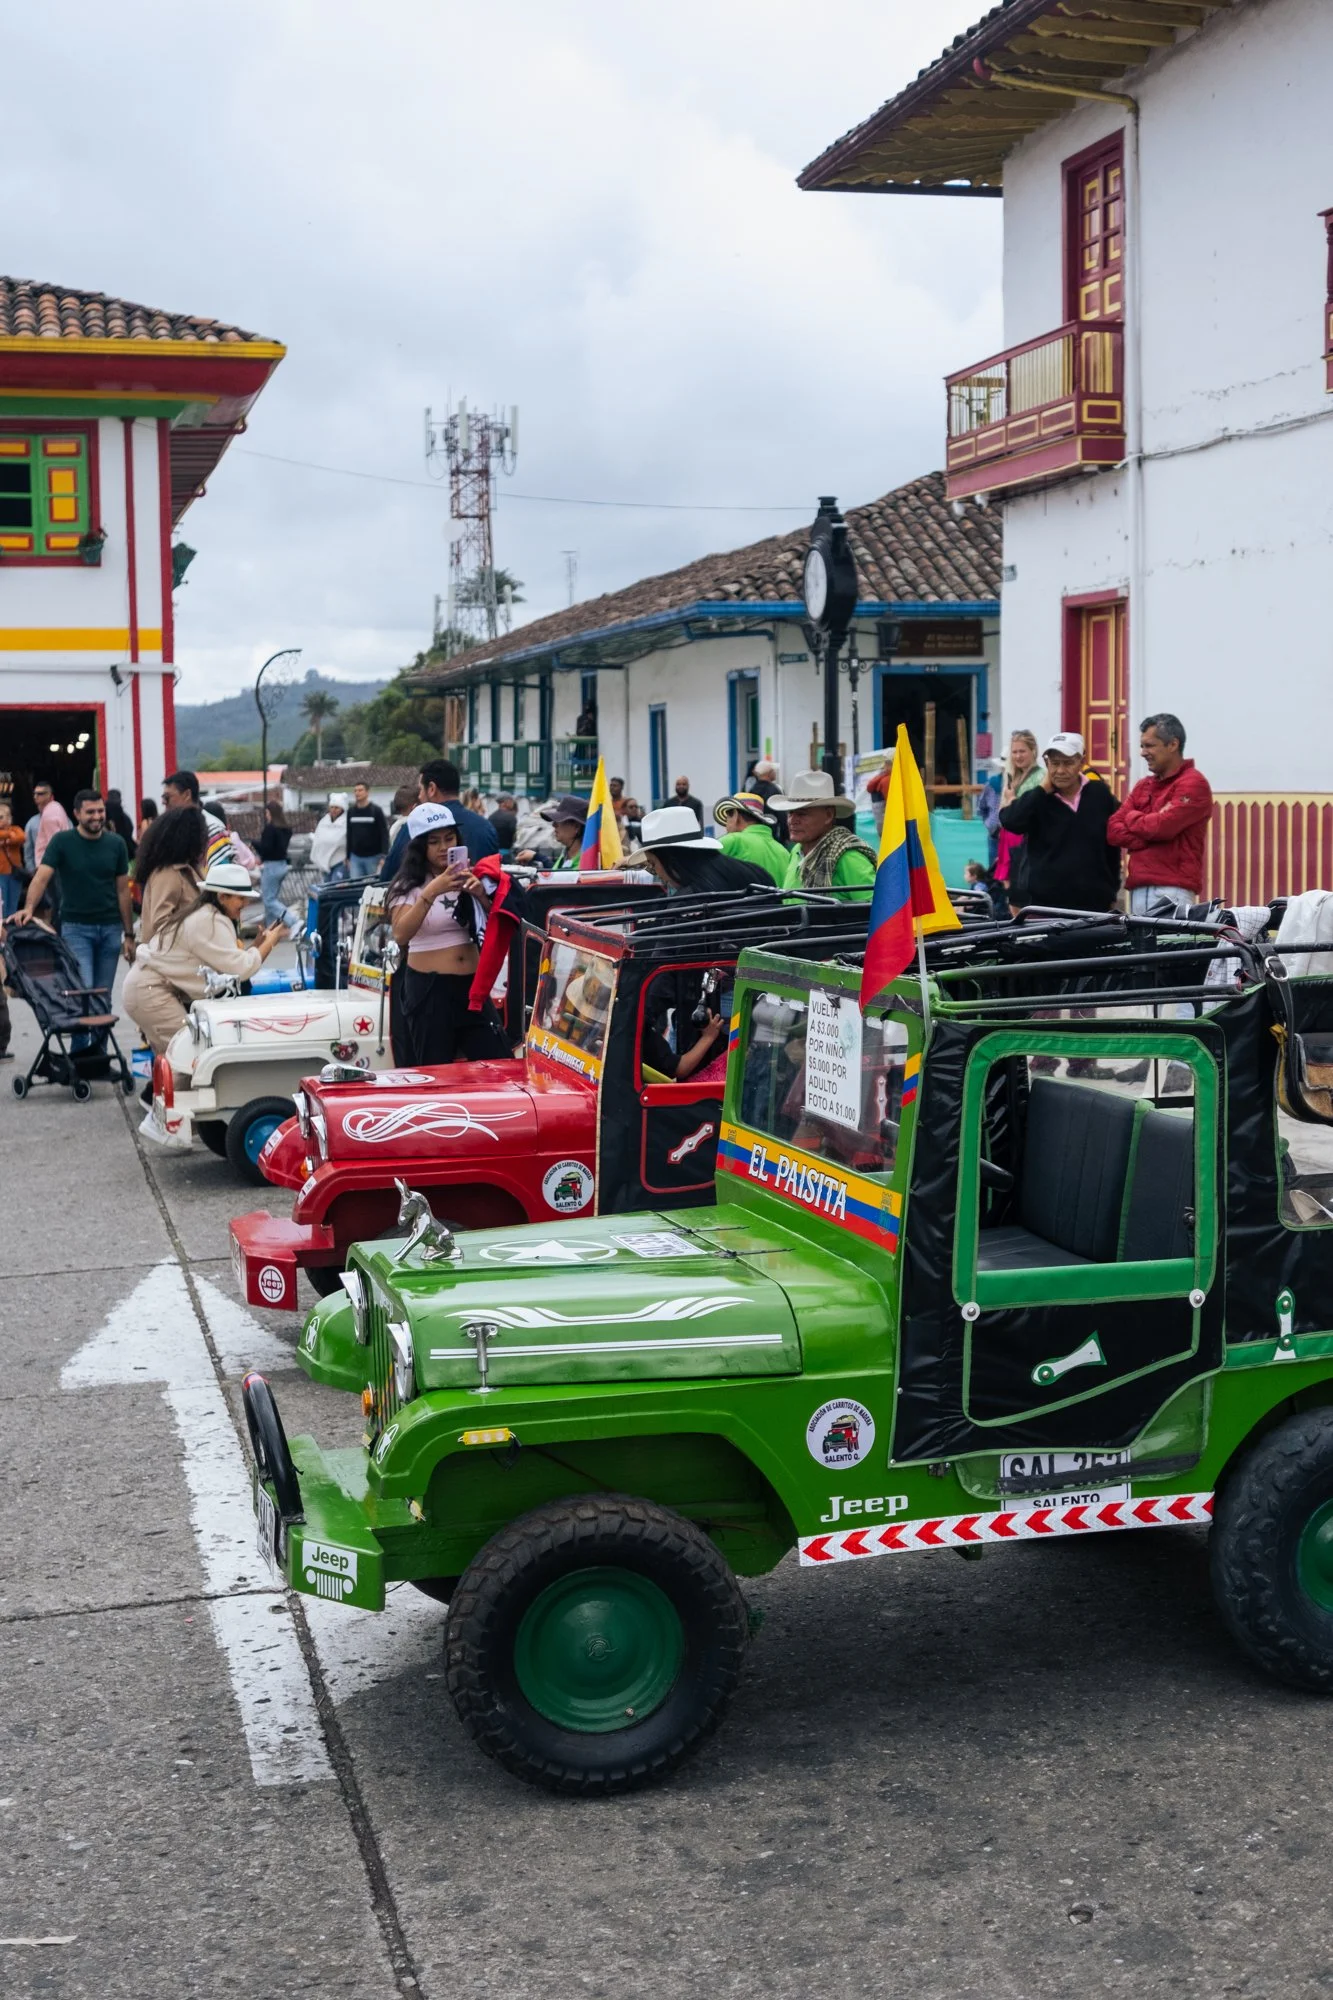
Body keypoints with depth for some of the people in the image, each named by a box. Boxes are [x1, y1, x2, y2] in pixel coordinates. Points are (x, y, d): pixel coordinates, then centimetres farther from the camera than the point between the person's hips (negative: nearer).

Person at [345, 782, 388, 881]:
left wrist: (384, 856, -16)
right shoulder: (351, 811, 9)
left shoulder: (376, 810, -3)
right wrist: (348, 857, 10)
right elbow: (349, 835, 14)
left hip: (373, 857, -3)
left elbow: (384, 834, -7)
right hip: (355, 857, 3)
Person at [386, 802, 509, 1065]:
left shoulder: (468, 878, 11)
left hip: (472, 984, 4)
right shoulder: (407, 886, -2)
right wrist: (431, 893, -30)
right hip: (429, 989, -4)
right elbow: (401, 936, -19)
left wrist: (481, 893, -13)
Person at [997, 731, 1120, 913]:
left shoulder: (1100, 794, 5)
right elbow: (1010, 821, -18)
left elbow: (1113, 844, 13)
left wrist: (1112, 891, 14)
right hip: (1045, 903, -1)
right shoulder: (1037, 799, 2)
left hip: (1094, 903, 2)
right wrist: (1043, 788, -11)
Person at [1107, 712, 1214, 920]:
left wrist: (1133, 818, 5)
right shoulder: (1143, 786, 19)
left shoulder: (1193, 784, -3)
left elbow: (1162, 826, -15)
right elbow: (1113, 831, 10)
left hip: (1172, 893, -7)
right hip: (1138, 890, 7)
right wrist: (1148, 835, -7)